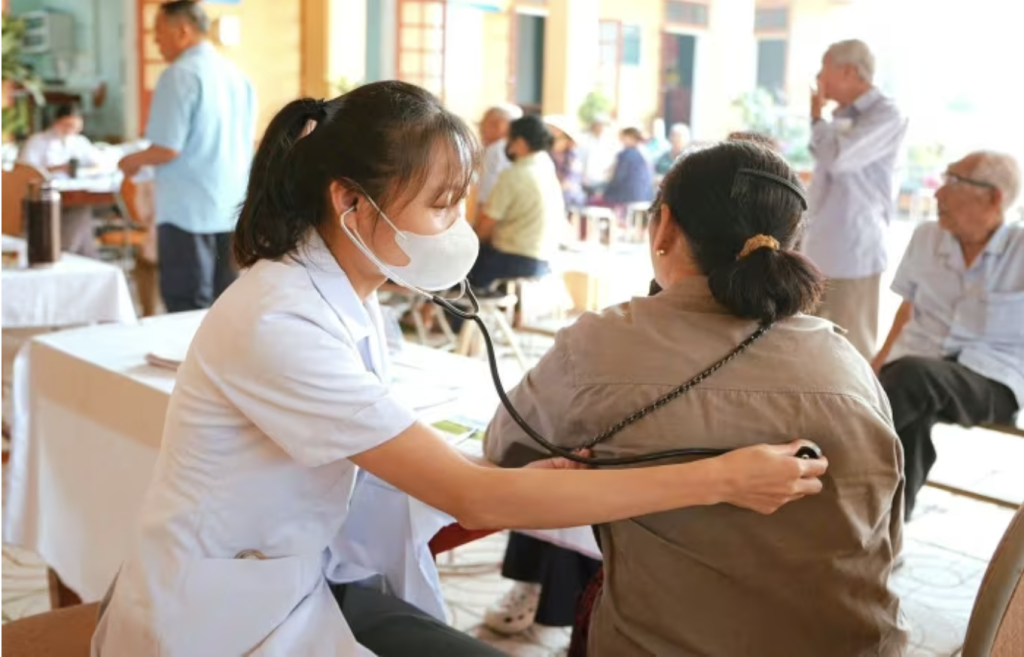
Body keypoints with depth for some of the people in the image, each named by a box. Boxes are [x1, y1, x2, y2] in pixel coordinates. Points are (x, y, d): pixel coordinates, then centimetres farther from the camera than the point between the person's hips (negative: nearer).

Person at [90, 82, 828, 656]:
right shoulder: (281, 323, -28)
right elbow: (472, 497, -29)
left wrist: (517, 480, -16)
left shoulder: (347, 296, -1)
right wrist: (717, 479, -27)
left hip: (298, 580, 7)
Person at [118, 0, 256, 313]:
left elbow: (167, 149, -17)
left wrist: (133, 161, 3)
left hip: (189, 210, -7)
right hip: (232, 209, 7)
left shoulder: (180, 75, -12)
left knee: (189, 311, 1)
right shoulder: (237, 75, 9)